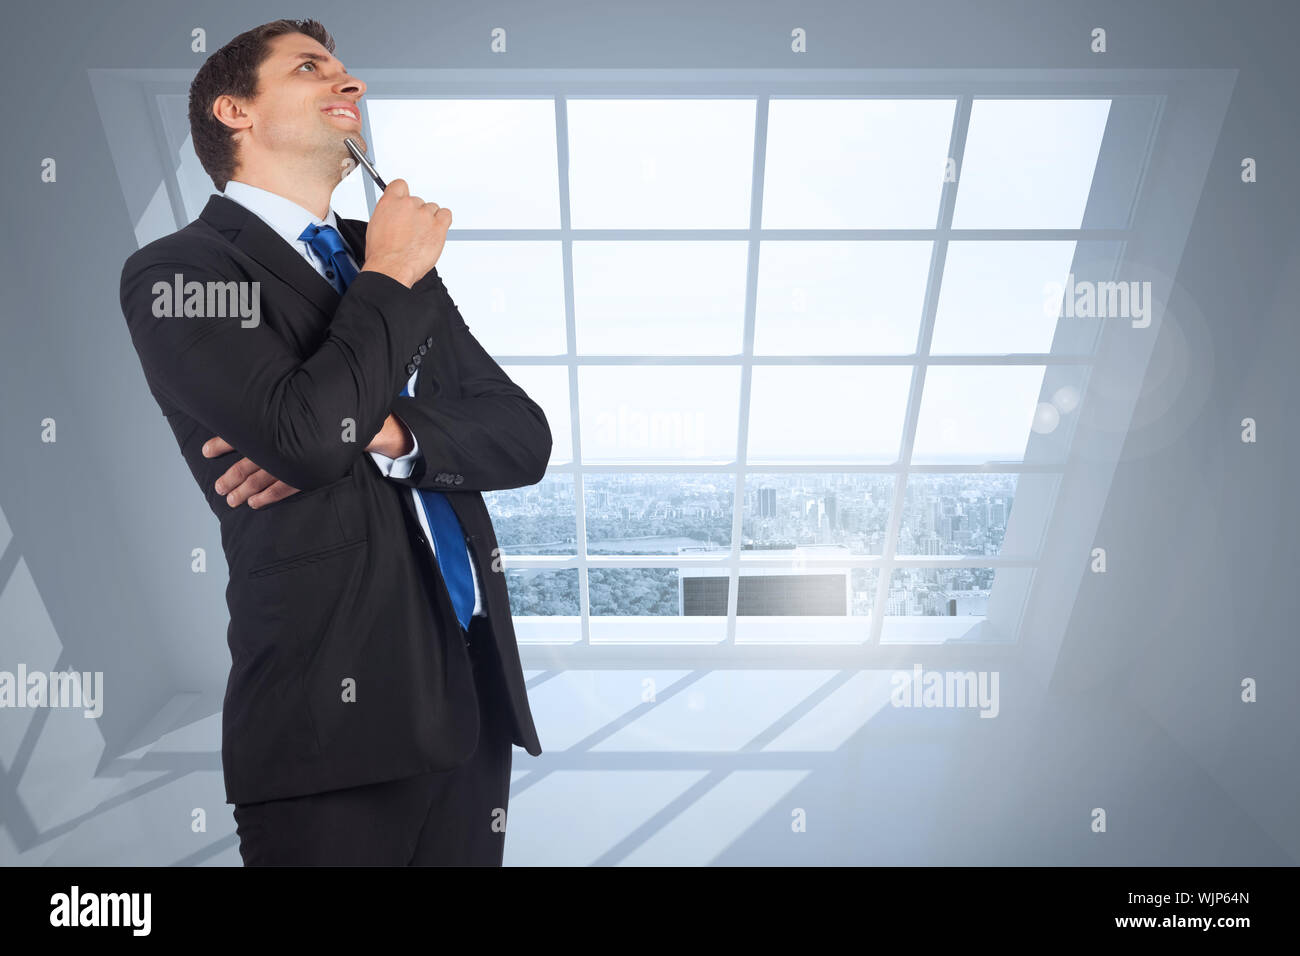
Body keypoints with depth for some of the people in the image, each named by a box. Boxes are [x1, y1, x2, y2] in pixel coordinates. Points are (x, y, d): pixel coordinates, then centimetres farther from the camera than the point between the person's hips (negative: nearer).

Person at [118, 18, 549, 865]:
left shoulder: (391, 259, 13)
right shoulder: (178, 271, -2)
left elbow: (525, 437, 3)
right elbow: (308, 431, -22)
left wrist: (378, 432, -13)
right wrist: (388, 280, -7)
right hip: (337, 709, -5)